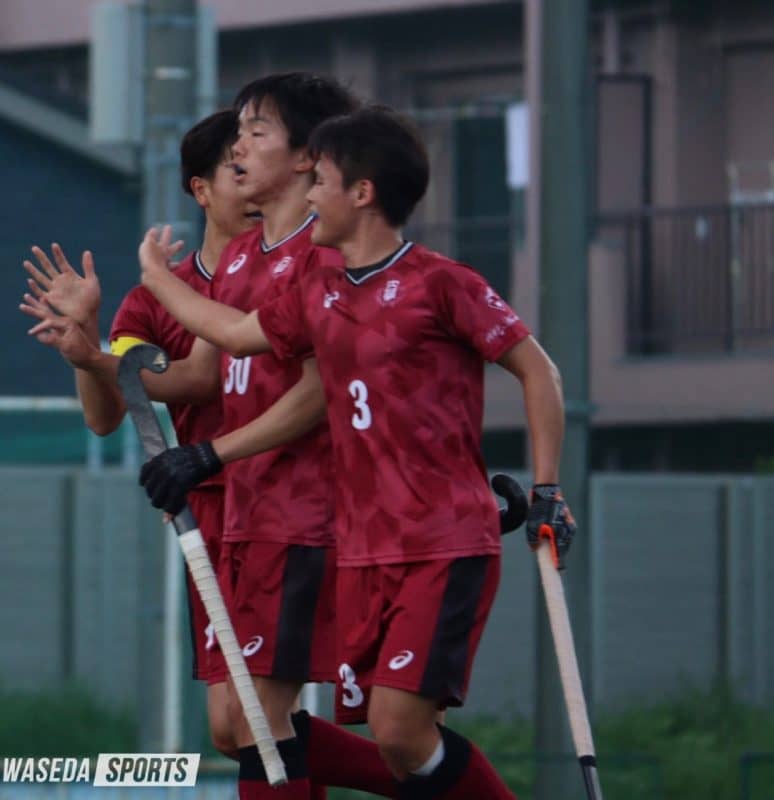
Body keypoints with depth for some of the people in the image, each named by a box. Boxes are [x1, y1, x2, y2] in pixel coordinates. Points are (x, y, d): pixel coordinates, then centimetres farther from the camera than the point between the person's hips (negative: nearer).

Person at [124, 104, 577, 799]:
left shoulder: (439, 284, -6)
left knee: (400, 728, -18)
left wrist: (547, 489, -5)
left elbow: (536, 369, -2)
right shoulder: (318, 294, 14)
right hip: (363, 552, 7)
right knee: (388, 737, -3)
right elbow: (238, 332, 32)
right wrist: (158, 276, 41)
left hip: (448, 546, -7)